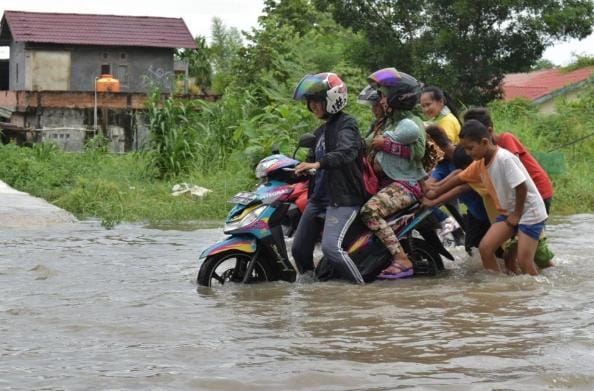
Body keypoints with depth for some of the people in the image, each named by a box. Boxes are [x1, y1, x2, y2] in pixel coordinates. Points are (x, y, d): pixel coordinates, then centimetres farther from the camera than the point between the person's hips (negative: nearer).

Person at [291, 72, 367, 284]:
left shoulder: (346, 125, -9)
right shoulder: (321, 131, 20)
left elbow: (347, 152, -28)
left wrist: (318, 164, -42)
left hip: (343, 199, -9)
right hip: (318, 198, 10)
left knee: (331, 247, -25)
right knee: (299, 249, 10)